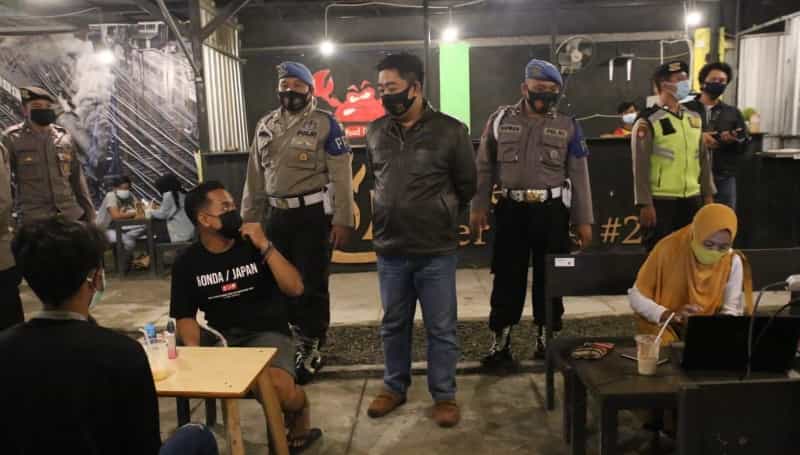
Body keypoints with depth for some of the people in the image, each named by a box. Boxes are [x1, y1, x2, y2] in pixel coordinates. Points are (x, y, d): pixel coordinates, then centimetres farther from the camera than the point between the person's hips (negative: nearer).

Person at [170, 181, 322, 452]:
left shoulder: (253, 245, -5)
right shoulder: (187, 262, 1)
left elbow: (295, 288, -13)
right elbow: (185, 315, 4)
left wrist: (265, 247, -21)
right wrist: (194, 349, -16)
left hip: (267, 332, -3)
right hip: (220, 335, 3)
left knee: (279, 387, -30)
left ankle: (299, 413, 7)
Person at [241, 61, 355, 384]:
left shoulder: (326, 124, -5)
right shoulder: (265, 125, 12)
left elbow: (341, 176, -9)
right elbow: (255, 177, 14)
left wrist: (342, 221, -15)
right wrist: (248, 220, 13)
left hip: (314, 215, -6)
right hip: (278, 215, 6)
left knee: (312, 284, 3)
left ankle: (310, 350, 20)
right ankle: (302, 339, 33)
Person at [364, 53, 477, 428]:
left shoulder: (450, 130, -8)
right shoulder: (375, 132, 2)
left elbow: (466, 185, 3)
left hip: (436, 250, -3)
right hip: (389, 249, 4)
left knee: (441, 329, 8)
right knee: (393, 325, 17)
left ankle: (445, 395, 25)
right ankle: (394, 386, 36)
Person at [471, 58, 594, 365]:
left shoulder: (567, 126, 3)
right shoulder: (500, 120, 3)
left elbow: (579, 176, 5)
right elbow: (484, 167, 6)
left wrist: (583, 220, 2)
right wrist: (478, 207, 2)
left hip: (552, 210, 0)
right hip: (511, 208, 0)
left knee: (549, 277, 9)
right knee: (507, 276, 4)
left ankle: (546, 337, 24)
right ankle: (500, 340, 14)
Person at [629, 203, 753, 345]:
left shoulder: (733, 262, -11)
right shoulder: (669, 249, -19)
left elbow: (731, 311, -2)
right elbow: (636, 297, -14)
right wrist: (670, 316, -29)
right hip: (663, 328, -2)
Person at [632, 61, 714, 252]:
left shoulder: (694, 118, 11)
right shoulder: (648, 122, -9)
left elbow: (704, 159, 15)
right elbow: (640, 167, -12)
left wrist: (708, 194, 12)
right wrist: (645, 204, -15)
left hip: (692, 199, 6)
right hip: (661, 200, -6)